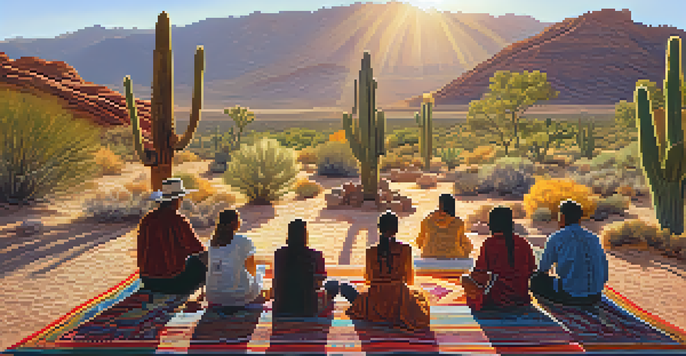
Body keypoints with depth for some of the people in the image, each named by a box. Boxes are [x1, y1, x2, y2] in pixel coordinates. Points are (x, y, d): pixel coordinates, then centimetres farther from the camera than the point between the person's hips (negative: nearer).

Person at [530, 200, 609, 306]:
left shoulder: (556, 238, -3)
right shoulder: (594, 238, 10)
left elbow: (543, 269, 10)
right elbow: (604, 276, 13)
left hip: (569, 295, -5)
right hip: (594, 297, 6)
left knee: (535, 280, 16)